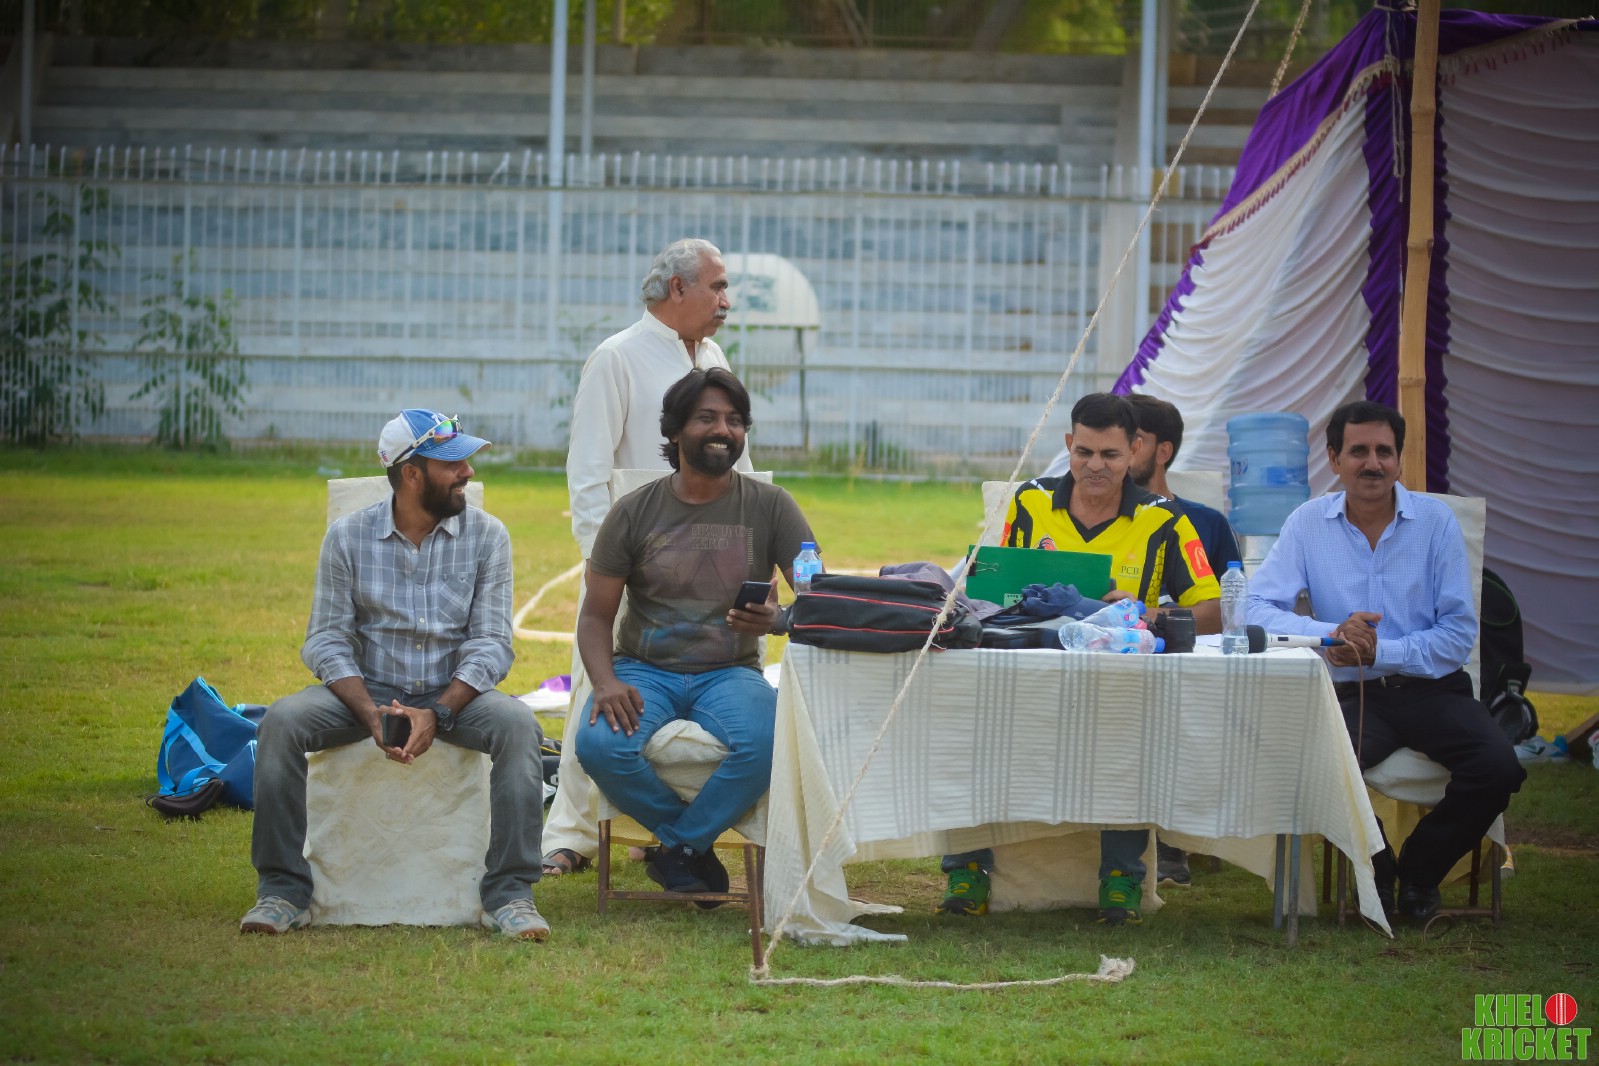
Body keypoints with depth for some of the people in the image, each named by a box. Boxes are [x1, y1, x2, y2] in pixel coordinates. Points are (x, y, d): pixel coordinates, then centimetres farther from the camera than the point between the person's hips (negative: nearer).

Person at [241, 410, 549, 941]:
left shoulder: (486, 536, 0)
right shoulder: (348, 537, 0)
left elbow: (491, 643, -6)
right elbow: (327, 640, -3)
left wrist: (438, 714, -22)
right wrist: (371, 713, -22)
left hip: (454, 694, 0)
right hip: (367, 691, 0)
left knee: (517, 725, -31)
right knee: (282, 721, -26)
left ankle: (509, 893, -26)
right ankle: (283, 891, -17)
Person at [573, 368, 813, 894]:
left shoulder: (769, 506, 1)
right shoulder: (635, 512, 3)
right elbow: (597, 614, 4)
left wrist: (779, 619, -30)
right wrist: (605, 682, -17)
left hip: (730, 672, 0)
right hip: (644, 668, 0)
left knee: (768, 743, -34)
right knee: (600, 744, -33)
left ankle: (680, 850, -8)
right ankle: (693, 844, -6)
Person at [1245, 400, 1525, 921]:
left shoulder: (1436, 521, 2)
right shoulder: (1309, 524, 3)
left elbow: (1460, 632, -2)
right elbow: (1257, 608, -6)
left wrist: (1381, 651, -15)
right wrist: (1333, 633, -22)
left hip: (1430, 687, 0)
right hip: (1352, 695, 0)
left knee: (1498, 769, -26)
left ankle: (1419, 872, 3)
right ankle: (1376, 868, 0)